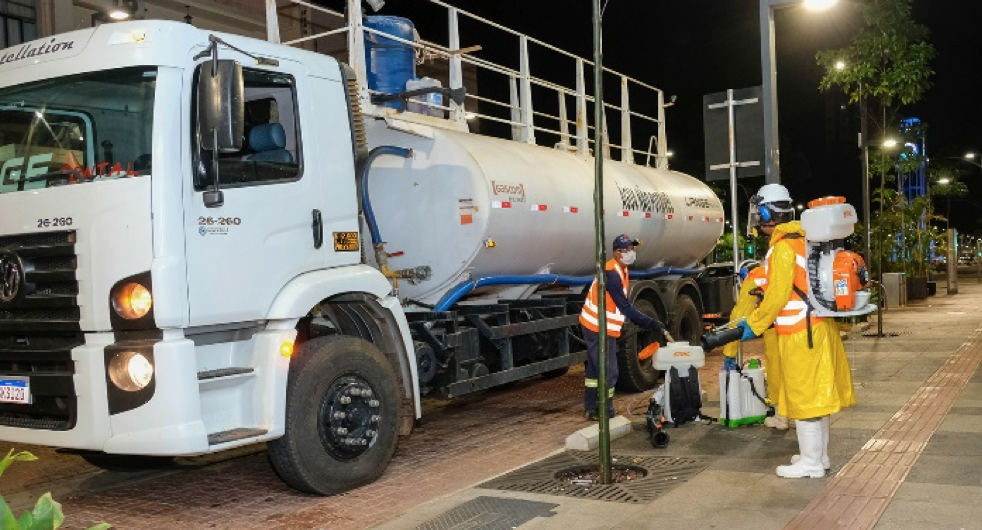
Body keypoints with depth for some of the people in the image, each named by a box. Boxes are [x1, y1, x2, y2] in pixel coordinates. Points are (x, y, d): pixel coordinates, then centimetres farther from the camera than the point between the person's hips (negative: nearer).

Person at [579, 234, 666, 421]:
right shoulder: (611, 274, -24)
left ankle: (590, 409, 28)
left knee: (595, 369, 18)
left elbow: (622, 305, 11)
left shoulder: (621, 270, 8)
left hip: (592, 326, 11)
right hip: (599, 329, -11)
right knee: (608, 372, -4)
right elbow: (625, 307, -25)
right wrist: (650, 323, -25)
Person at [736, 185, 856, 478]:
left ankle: (811, 462, 7)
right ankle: (819, 454, 27)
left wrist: (753, 325, -8)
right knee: (817, 393, 16)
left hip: (799, 333, -9)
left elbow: (777, 296, -18)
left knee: (804, 395, -1)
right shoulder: (804, 239, 12)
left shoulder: (783, 247, -16)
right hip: (818, 325, 9)